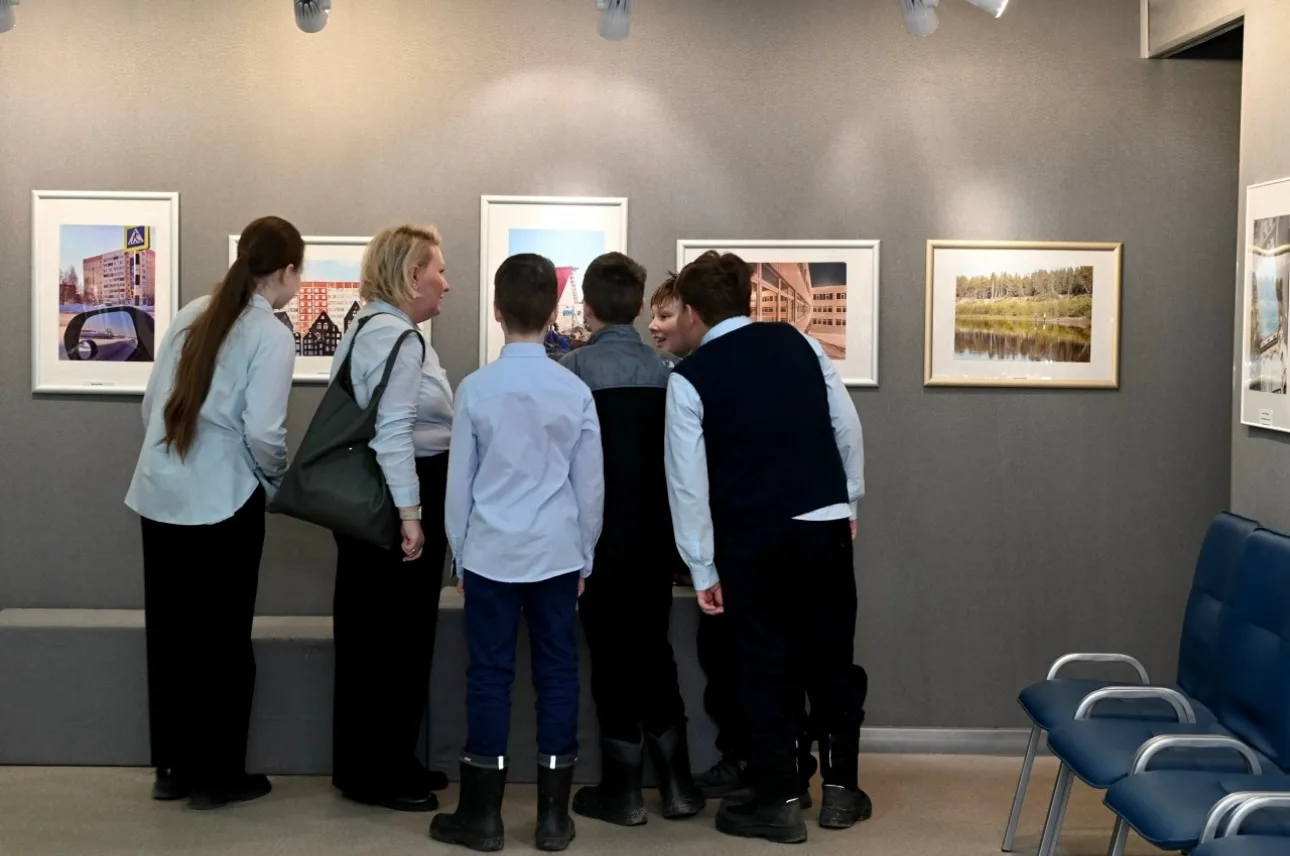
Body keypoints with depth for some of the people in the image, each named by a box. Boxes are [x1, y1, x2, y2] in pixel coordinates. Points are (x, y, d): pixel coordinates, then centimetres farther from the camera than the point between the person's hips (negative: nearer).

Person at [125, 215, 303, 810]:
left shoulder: (193, 315, 9)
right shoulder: (270, 335, -10)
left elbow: (151, 402, 11)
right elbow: (263, 433, -15)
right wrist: (280, 482, 4)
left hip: (159, 494, 6)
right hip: (222, 501, -6)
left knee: (170, 633, 13)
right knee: (222, 639, 6)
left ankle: (172, 768, 23)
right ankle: (216, 776, 14)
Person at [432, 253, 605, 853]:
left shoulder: (475, 388, -5)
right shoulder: (576, 391, -3)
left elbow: (459, 481, 0)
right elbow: (591, 484, 2)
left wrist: (459, 554, 12)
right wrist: (584, 556, 15)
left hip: (491, 553, -1)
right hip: (556, 553, 1)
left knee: (489, 675, 5)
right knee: (557, 674, 6)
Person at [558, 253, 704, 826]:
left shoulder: (574, 369, -9)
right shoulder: (666, 371, 0)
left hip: (601, 537, -3)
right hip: (656, 537, 3)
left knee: (612, 657, 5)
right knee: (654, 651, 15)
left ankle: (623, 790, 10)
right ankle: (676, 782, 16)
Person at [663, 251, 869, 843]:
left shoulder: (690, 377, -5)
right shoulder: (798, 342, 5)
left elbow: (688, 479, -7)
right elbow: (847, 426, 8)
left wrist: (702, 569, -2)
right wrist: (849, 502, 19)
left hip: (752, 538, -3)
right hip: (825, 524, 4)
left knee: (763, 667, 7)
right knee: (830, 657, 14)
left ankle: (778, 803, 10)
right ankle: (840, 790, 20)